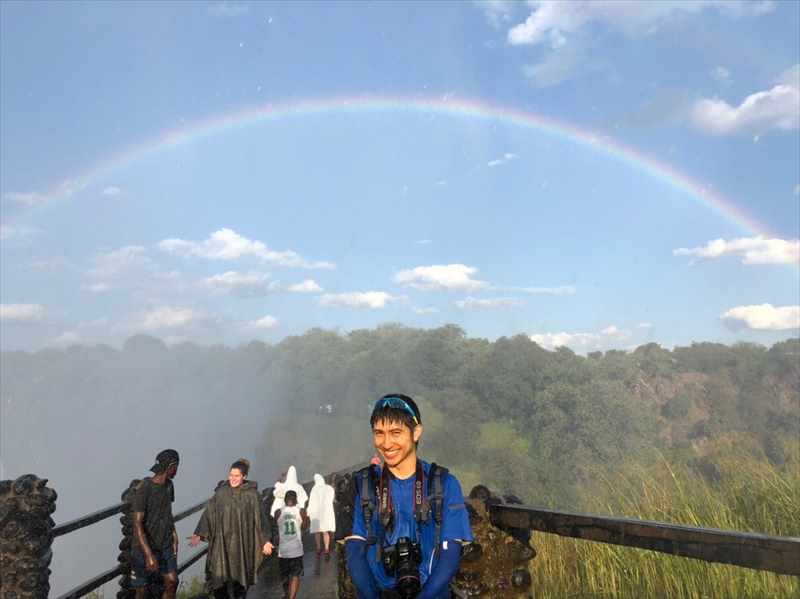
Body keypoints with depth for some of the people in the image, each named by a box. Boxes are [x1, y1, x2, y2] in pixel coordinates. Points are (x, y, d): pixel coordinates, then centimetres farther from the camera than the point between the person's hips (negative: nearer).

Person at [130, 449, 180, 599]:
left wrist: (174, 533, 3)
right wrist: (149, 554, -26)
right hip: (144, 548, -5)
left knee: (172, 581, -3)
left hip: (165, 546, 6)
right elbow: (137, 524, -22)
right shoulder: (143, 489, -20)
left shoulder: (169, 485, 2)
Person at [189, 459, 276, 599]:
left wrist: (266, 540, -7)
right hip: (223, 541, 1)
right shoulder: (221, 492, 1)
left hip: (243, 542, -1)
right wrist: (199, 534, -9)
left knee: (240, 575, 3)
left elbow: (260, 517, -3)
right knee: (224, 575, -4)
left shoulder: (252, 494, -3)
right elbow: (208, 513, 0)